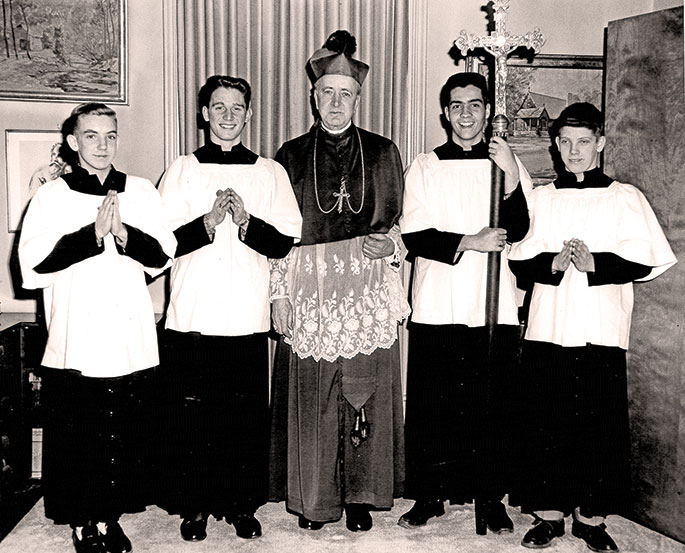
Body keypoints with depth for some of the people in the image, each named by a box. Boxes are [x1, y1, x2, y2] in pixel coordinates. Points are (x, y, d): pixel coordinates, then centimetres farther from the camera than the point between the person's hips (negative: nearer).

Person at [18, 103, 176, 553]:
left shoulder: (142, 192, 8)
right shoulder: (52, 195, 1)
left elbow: (163, 255, 4)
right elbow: (33, 263, -9)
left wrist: (124, 233, -13)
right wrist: (93, 233, -16)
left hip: (131, 340, 2)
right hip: (75, 342, -2)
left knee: (126, 435, 8)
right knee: (77, 438, 5)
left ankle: (109, 517, 27)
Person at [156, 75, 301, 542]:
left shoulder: (270, 173, 8)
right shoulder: (183, 170, 7)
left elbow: (284, 241, 1)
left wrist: (245, 222, -15)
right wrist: (208, 223, -15)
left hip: (248, 319, 0)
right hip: (192, 317, 0)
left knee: (248, 416, 5)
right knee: (191, 416, 5)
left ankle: (243, 505, 22)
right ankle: (195, 505, 22)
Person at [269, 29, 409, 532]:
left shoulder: (383, 153, 6)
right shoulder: (292, 156, 5)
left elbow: (397, 223, 13)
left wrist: (386, 244, -7)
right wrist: (279, 294, 2)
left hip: (368, 293, 1)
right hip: (310, 292, 0)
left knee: (367, 393, 5)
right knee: (311, 399, 4)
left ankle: (361, 495, 21)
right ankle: (313, 498, 21)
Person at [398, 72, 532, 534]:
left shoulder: (508, 163, 9)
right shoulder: (425, 167, 7)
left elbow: (518, 231, -5)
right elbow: (414, 236, -2)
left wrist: (511, 177, -20)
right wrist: (468, 242, -15)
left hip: (494, 308, 0)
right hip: (436, 309, 0)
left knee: (491, 405, 5)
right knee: (431, 406, 4)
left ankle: (490, 498, 19)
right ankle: (430, 496, 19)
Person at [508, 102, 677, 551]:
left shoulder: (625, 197, 7)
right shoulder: (540, 198, 14)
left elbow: (648, 259, -3)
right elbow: (518, 258, 7)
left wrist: (595, 262, -15)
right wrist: (553, 263, -11)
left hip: (603, 332, -1)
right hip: (547, 329, 2)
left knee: (603, 426, 1)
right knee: (548, 425, 4)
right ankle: (549, 514, 17)